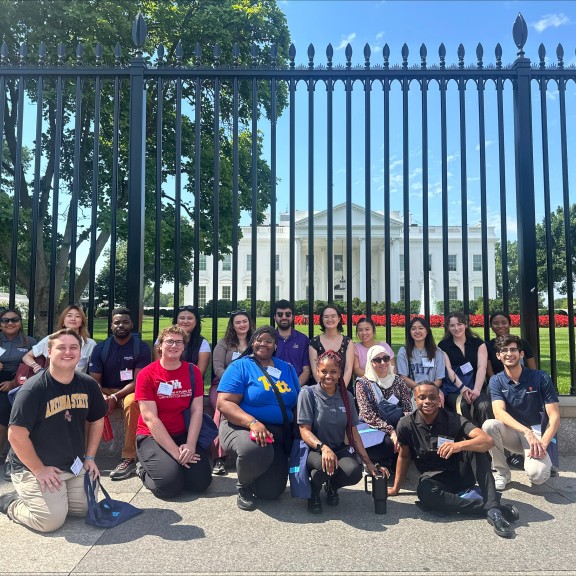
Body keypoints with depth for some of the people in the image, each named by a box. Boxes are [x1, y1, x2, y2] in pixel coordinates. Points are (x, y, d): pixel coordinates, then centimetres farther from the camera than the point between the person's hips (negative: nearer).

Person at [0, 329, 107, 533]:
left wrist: (89, 457, 7)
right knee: (51, 520, -17)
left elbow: (97, 420, 11)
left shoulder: (88, 384, -3)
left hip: (75, 466, 6)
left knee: (87, 509, 4)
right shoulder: (34, 389, -20)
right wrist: (39, 470, -15)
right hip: (34, 467, -6)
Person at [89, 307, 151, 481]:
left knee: (132, 402, -37)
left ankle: (129, 458, -32)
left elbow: (138, 381, -11)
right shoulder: (100, 348, 3)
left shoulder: (142, 348, -5)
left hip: (129, 391, -3)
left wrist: (115, 397, -25)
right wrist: (102, 396, -22)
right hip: (105, 393, 3)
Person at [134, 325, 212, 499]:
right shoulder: (146, 374, -9)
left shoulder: (193, 372, 1)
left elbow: (197, 411, -3)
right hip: (152, 437, -3)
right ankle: (145, 470, 10)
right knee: (170, 484, -23)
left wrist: (190, 446, -16)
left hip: (183, 435, 4)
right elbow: (150, 418, -14)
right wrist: (176, 452, -19)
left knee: (202, 481, -12)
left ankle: (171, 465, 17)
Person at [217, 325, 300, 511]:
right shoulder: (240, 367, -7)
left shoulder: (287, 369, 10)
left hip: (279, 433, 5)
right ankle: (244, 486, -2)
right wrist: (253, 422, -30)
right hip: (242, 426, -5)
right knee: (255, 450, -39)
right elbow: (224, 403, -16)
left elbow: (298, 404, 14)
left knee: (271, 492, 0)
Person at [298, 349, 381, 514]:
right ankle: (314, 489, 1)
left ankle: (332, 486, 9)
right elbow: (305, 431, -12)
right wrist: (323, 447, -31)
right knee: (328, 465, -37)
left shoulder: (347, 397, 6)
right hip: (313, 449, -3)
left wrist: (368, 463, 2)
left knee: (354, 471, -29)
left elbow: (353, 433, 8)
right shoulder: (308, 394, -7)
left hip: (339, 449, 4)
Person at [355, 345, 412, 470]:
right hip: (374, 429, -3)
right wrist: (391, 431, -22)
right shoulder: (363, 384, -2)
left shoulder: (398, 380, 9)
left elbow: (408, 409, 2)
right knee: (391, 442, -32)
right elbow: (368, 415, -10)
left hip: (397, 427, 4)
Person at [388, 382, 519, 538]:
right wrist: (396, 488, 9)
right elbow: (404, 456, 6)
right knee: (425, 492, -36)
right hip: (433, 478, 0)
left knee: (473, 446, -27)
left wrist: (459, 445, -44)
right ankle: (488, 508, -28)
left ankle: (493, 508, -32)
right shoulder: (406, 425, -10)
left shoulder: (453, 420, -12)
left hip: (461, 474, 1)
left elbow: (488, 441, -26)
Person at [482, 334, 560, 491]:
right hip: (511, 432, 1)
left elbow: (554, 416, -8)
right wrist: (527, 432, -33)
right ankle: (502, 473, -8)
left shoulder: (541, 378, -6)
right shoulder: (496, 381, -3)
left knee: (538, 474, -30)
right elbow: (499, 413, -18)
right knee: (489, 425, -32)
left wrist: (543, 443, -23)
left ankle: (544, 461, 10)